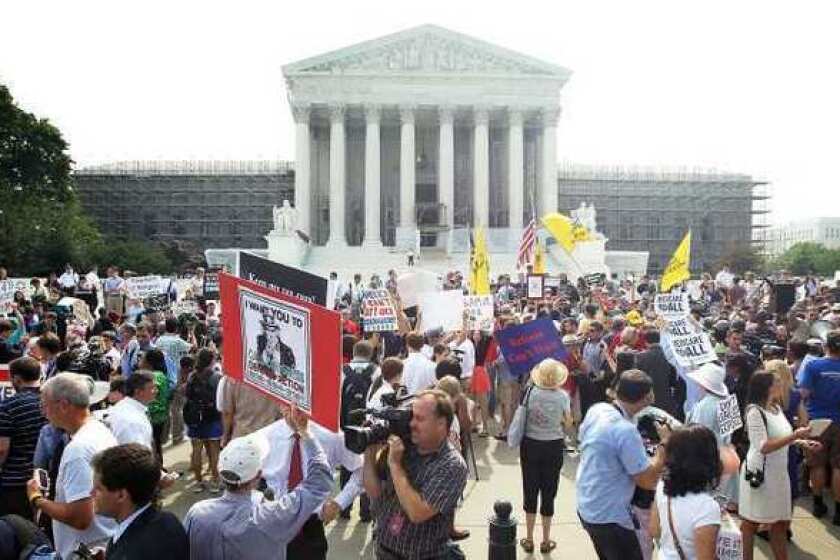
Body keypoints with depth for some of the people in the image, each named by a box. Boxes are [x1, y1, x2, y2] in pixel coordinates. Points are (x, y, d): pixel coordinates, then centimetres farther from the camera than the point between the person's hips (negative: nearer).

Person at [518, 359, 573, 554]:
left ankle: (529, 540, 22)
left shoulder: (530, 392, -10)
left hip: (530, 445, 1)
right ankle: (546, 541, 21)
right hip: (553, 447, -1)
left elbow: (522, 418, -1)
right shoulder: (562, 396, -12)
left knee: (530, 491, 13)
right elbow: (568, 424, -1)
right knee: (548, 492, 11)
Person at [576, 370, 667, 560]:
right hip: (608, 517, -8)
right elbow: (648, 481, -20)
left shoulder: (596, 409, -5)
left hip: (587, 508, 8)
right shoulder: (626, 430, -28)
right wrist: (664, 443, -10)